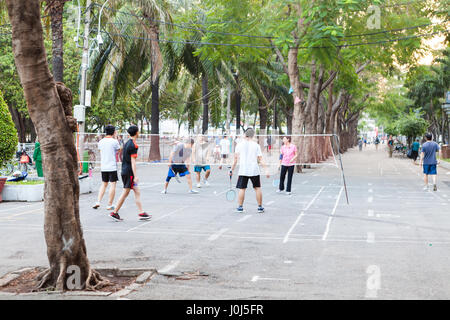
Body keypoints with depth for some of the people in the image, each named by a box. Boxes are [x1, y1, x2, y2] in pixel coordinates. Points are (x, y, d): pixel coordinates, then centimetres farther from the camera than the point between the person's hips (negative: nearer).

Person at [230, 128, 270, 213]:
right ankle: (260, 207, 12)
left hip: (243, 170, 0)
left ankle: (240, 207, 3)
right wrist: (266, 170, 0)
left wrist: (232, 169, 7)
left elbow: (236, 159, 1)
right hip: (254, 170, 0)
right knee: (257, 188, 10)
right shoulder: (256, 145, 2)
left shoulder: (239, 145, 2)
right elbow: (260, 159, -2)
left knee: (242, 189, 4)